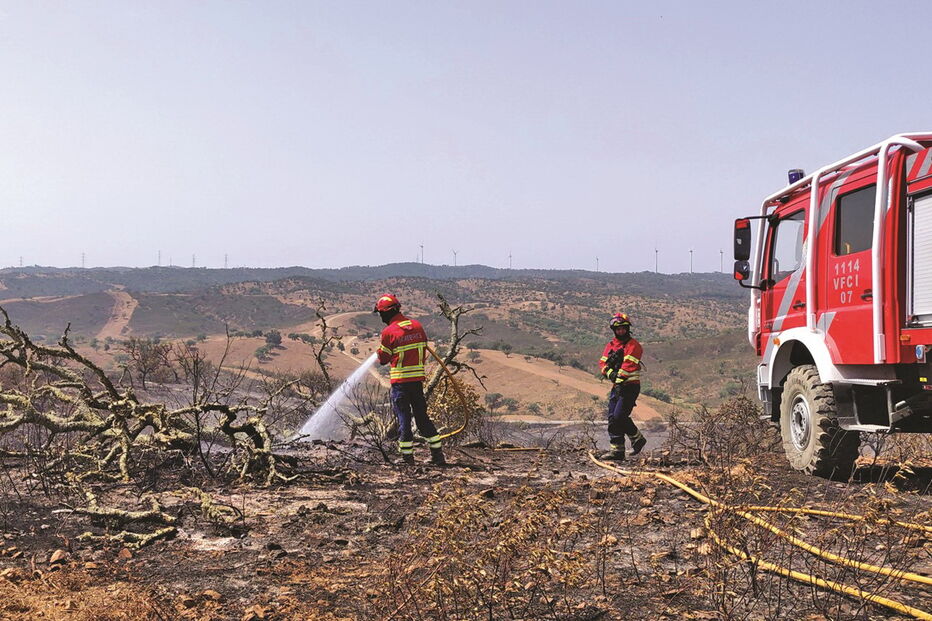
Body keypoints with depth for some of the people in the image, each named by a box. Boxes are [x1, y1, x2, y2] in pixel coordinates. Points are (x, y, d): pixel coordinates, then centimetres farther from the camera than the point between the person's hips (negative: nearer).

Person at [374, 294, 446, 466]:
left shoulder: (388, 332, -12)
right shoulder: (417, 326, 5)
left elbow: (383, 359, -2)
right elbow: (423, 351, 11)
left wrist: (380, 351, 18)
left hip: (400, 381, -5)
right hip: (418, 379, 5)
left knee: (403, 418, 2)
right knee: (422, 416, 13)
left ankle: (407, 456, 5)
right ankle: (437, 454, 12)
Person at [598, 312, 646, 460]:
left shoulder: (633, 345, -8)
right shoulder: (610, 345, 14)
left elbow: (629, 365, -19)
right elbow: (602, 362, 6)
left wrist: (619, 380, -27)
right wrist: (610, 373, -14)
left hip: (630, 386, -7)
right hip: (617, 386, 7)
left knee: (619, 416, -14)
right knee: (612, 418, 3)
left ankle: (637, 438, 7)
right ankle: (617, 449, 7)